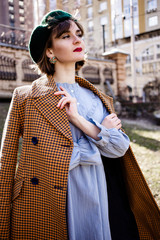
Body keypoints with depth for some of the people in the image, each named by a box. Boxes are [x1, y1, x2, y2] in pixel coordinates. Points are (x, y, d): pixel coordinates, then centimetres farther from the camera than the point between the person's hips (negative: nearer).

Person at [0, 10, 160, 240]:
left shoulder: (98, 98, 9)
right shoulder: (25, 96, -2)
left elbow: (119, 148, -2)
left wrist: (79, 120, -15)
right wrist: (21, 213, -9)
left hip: (96, 202, 3)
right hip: (45, 210, -3)